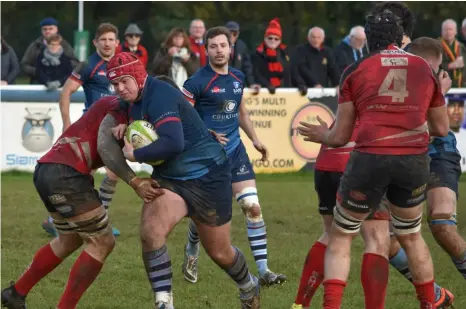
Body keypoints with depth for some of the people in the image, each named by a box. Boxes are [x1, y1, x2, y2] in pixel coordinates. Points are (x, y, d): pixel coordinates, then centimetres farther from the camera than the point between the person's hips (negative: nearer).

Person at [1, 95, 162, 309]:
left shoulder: (116, 106, 22)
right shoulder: (120, 106, -8)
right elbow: (104, 146, -19)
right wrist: (136, 182, -22)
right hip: (65, 175, -10)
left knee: (70, 240, 26)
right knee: (102, 242, -2)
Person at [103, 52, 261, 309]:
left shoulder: (160, 96, -25)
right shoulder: (138, 99, 2)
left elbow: (173, 143, -38)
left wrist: (134, 155, -26)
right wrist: (126, 127, 1)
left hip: (207, 178, -7)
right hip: (169, 178, 7)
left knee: (220, 253, 10)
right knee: (151, 233, -23)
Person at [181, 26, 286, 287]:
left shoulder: (238, 78, 7)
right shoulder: (198, 81, -13)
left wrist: (255, 138, 17)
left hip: (235, 151, 5)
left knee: (253, 207, -7)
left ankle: (263, 270, -5)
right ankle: (191, 258, 36)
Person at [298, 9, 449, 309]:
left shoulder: (356, 71, 5)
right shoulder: (425, 68, 11)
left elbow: (340, 137, 5)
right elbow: (442, 129, 18)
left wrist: (321, 136, 27)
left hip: (370, 159, -2)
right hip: (415, 161, 2)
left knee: (341, 237, 12)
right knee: (411, 237, 24)